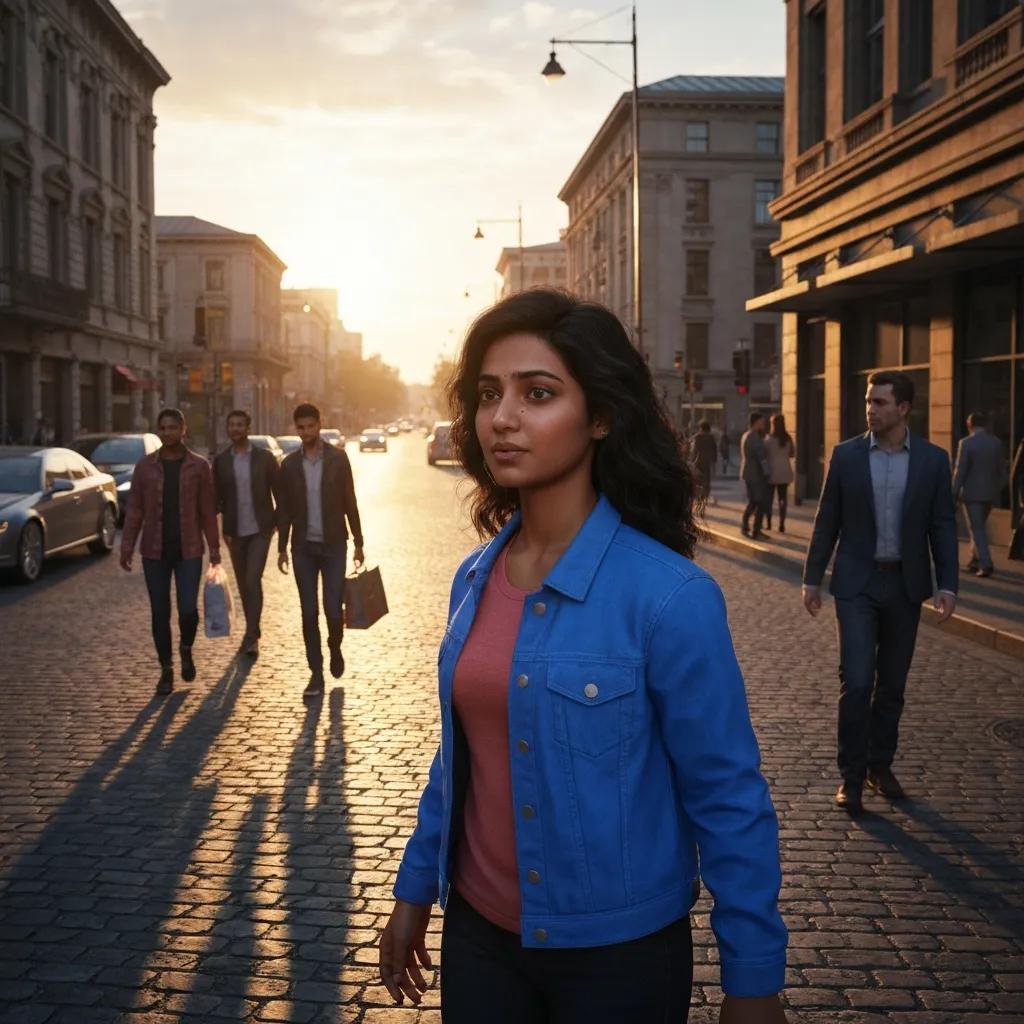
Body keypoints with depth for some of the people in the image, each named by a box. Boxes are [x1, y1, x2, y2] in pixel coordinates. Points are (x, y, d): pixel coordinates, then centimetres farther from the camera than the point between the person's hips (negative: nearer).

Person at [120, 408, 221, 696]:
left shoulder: (199, 466, 0)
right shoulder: (145, 466, 3)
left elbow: (207, 510, 2)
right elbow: (134, 510, 4)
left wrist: (214, 549, 0)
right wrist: (127, 547, -1)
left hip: (188, 551, -1)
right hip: (155, 552, 1)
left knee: (188, 610, -7)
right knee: (160, 613, 5)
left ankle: (186, 650, 23)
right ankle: (166, 669, 19)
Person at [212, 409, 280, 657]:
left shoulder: (264, 457, -2)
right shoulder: (220, 461, 3)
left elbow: (279, 490, 1)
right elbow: (216, 497, 4)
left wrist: (279, 521, -3)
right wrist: (220, 529, -5)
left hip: (260, 529, -3)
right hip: (234, 532, 3)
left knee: (253, 580, -13)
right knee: (243, 583, 11)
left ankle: (252, 637, -11)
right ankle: (252, 631, 25)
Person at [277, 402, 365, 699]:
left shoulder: (338, 458, -1)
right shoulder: (289, 464, 4)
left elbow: (349, 502, 1)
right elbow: (284, 509, 7)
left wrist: (358, 543, 0)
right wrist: (282, 548, 4)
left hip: (333, 544, -2)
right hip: (303, 547, 2)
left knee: (333, 608, -5)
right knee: (309, 612, 2)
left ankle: (335, 648, 26)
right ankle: (316, 673, 10)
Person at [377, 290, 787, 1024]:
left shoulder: (668, 596, -20)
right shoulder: (475, 579, -2)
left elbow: (729, 800, -15)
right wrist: (416, 888, 13)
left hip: (619, 954, -5)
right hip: (478, 934, 5)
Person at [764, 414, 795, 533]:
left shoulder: (769, 439, -11)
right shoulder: (788, 439, 0)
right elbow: (792, 453, 10)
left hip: (772, 472, -3)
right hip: (784, 472, 3)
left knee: (769, 498, 8)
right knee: (783, 498, 5)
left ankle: (768, 523, 11)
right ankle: (782, 524, 0)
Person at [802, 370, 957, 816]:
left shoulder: (933, 459, -1)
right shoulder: (846, 455, -2)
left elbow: (942, 525, 1)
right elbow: (827, 521, 3)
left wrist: (947, 585, -6)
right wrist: (812, 579, 2)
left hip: (905, 584, 2)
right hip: (857, 583, -1)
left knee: (892, 683, 11)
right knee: (856, 681, -8)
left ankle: (881, 765, 26)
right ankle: (851, 776, 2)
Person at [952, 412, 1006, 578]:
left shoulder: (966, 443, -13)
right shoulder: (996, 442, 3)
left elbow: (960, 471, -12)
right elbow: (1002, 470, 7)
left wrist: (954, 494, -6)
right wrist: (998, 490, 17)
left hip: (972, 493, -5)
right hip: (990, 493, 5)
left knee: (976, 529, -1)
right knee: (979, 527, 18)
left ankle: (985, 564, -10)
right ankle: (975, 560, 23)